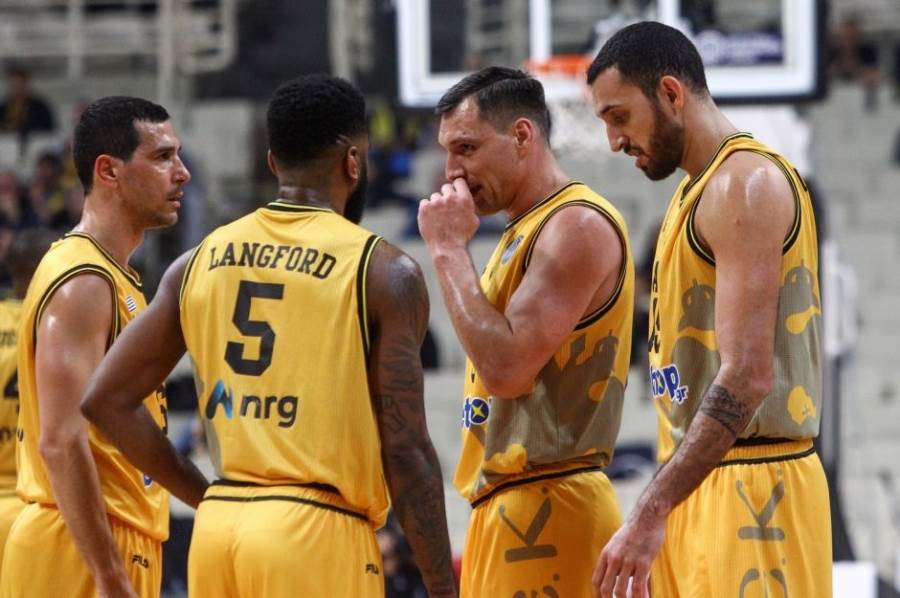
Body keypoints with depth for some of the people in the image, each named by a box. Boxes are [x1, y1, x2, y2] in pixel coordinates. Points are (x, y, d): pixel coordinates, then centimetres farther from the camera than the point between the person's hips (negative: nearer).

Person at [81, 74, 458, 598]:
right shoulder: (385, 273, -5)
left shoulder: (200, 262, 10)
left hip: (217, 528, 5)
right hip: (318, 534, -5)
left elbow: (106, 400, 10)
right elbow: (406, 451, -9)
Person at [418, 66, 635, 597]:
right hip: (505, 509, 10)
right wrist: (479, 544, 20)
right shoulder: (527, 232, 19)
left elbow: (506, 368, -21)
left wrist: (449, 250, -12)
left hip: (546, 512, -10)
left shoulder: (577, 225, -12)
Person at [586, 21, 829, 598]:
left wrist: (652, 512, -25)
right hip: (702, 485, 10)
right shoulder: (698, 189, 18)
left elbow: (747, 377, -22)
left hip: (749, 490, -10)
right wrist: (665, 510, 17)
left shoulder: (745, 182, -13)